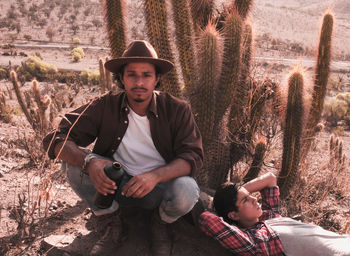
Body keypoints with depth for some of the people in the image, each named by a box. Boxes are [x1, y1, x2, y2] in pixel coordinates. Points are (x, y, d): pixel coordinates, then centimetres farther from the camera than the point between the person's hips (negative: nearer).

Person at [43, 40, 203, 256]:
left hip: (161, 186, -1)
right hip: (116, 184, 1)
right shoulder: (106, 106, -12)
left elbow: (193, 156, -19)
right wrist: (89, 162, -40)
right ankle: (114, 225, 0)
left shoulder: (177, 110, -13)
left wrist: (156, 175, -38)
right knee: (74, 162, -23)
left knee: (186, 191, -35)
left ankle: (160, 225, 4)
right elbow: (57, 139, -18)